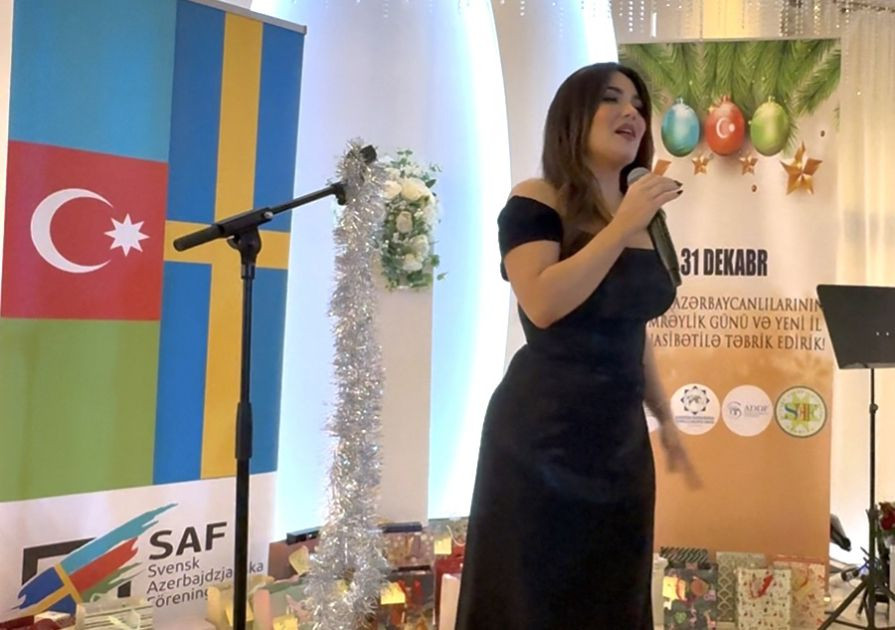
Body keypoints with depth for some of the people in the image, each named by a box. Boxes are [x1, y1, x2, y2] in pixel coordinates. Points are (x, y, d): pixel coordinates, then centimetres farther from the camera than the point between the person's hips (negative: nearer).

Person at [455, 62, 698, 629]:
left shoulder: (642, 221, 13)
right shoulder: (536, 203, -7)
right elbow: (542, 305, -23)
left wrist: (665, 417, 18)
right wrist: (621, 228, -19)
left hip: (622, 439, 7)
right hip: (542, 439, -7)